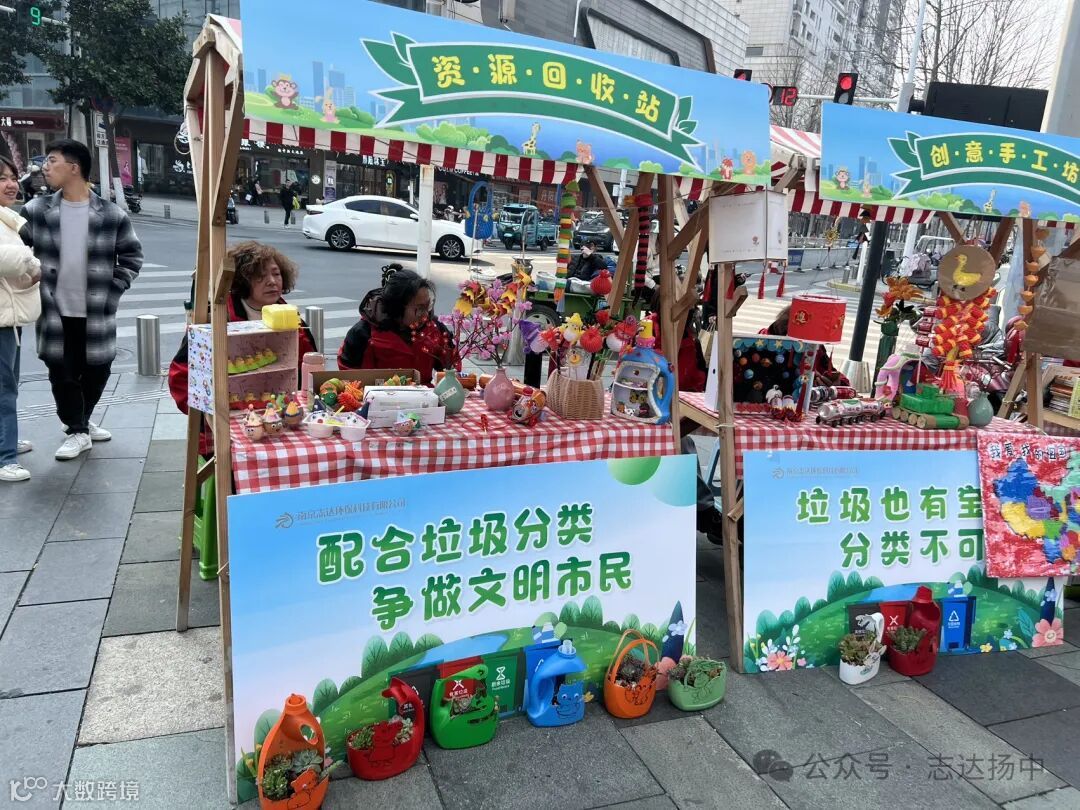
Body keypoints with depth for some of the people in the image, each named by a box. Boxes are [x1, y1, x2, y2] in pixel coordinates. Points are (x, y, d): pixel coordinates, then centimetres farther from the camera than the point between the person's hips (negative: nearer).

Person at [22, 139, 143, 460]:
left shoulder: (111, 215, -5)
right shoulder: (36, 211, -1)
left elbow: (132, 257, 4)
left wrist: (112, 291, -2)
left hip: (96, 314, 0)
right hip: (55, 313, 0)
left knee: (96, 372, 11)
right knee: (62, 374, 4)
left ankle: (81, 422, 36)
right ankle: (77, 432, 21)